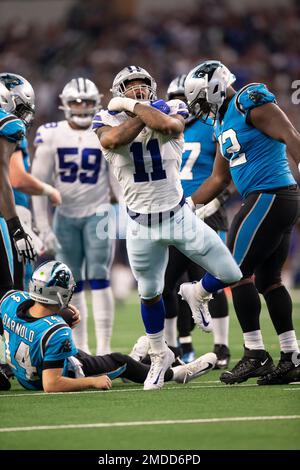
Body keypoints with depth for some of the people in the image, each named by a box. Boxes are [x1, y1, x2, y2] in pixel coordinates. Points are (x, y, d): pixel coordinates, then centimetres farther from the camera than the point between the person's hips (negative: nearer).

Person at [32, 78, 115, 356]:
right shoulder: (51, 136, -4)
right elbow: (38, 184, -2)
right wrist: (43, 227, -6)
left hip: (98, 214, -1)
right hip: (65, 217, 1)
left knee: (99, 280, -9)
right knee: (72, 285, 4)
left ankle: (104, 348, -8)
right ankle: (80, 348, 13)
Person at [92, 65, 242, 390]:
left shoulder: (170, 110, -6)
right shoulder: (107, 120, -6)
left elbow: (166, 124, -31)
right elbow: (113, 140, -31)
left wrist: (134, 106, -20)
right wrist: (144, 111, -22)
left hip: (179, 216, 0)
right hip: (141, 225, 0)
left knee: (232, 275, -3)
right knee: (149, 294, 13)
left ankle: (197, 293, 30)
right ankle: (159, 355, 36)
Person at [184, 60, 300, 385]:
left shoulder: (251, 102, -10)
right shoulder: (224, 122, 19)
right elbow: (218, 178, 26)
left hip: (270, 196, -9)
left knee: (237, 270, -6)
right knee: (268, 279, 11)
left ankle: (256, 355, -4)